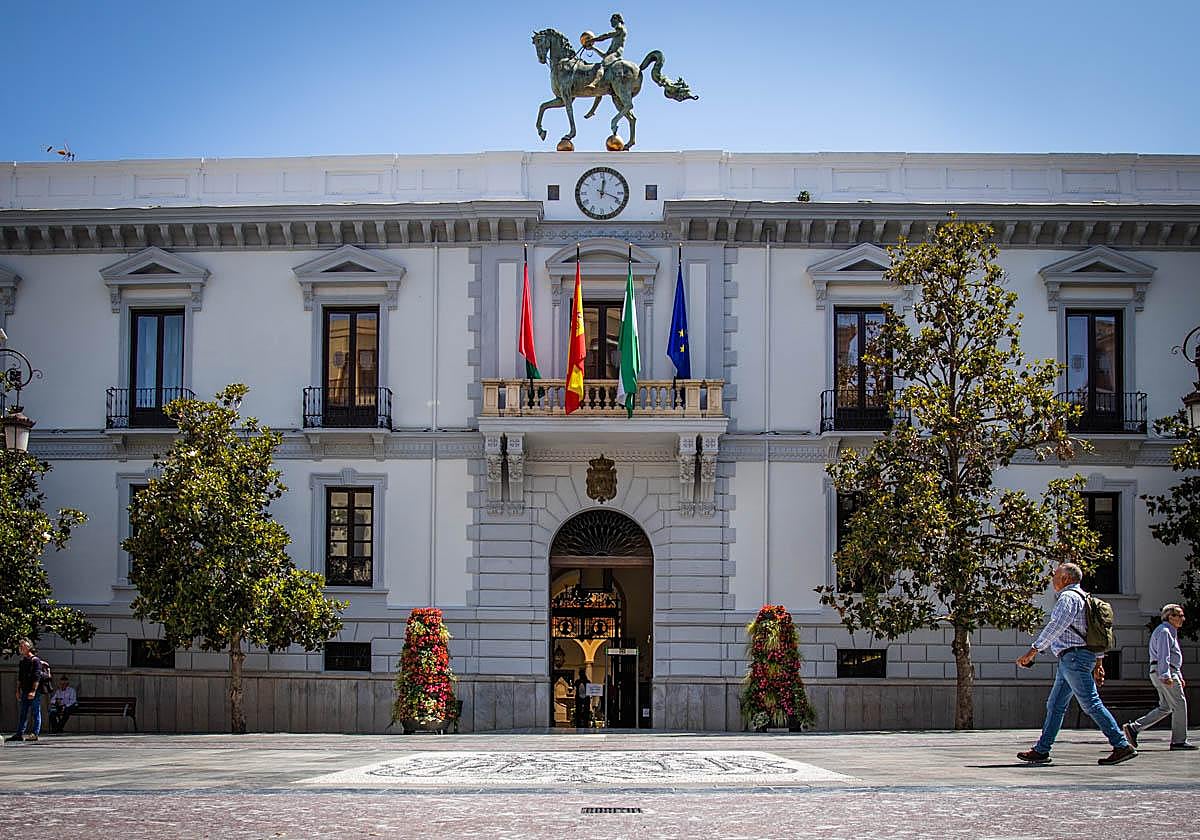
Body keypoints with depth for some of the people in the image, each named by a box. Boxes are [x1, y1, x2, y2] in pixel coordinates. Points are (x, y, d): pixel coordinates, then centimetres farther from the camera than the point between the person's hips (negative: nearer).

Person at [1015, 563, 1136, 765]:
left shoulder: (1068, 597, -10)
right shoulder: (1083, 597, 21)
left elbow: (1056, 627, -21)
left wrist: (1033, 650, -23)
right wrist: (1098, 662, 25)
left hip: (1074, 656, -11)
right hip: (1070, 660, 11)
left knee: (1091, 704, -11)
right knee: (1055, 705, 10)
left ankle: (1122, 746, -10)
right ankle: (1041, 750, 11)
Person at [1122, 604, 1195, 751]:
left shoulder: (1170, 632, 24)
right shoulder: (1164, 631, -10)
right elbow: (1163, 655, -21)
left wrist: (1179, 677, 26)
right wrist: (1166, 676, -28)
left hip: (1170, 672, 11)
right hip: (1162, 672, -11)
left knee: (1165, 707, 8)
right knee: (1179, 704, -6)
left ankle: (1133, 728, 3)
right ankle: (1179, 741, -3)